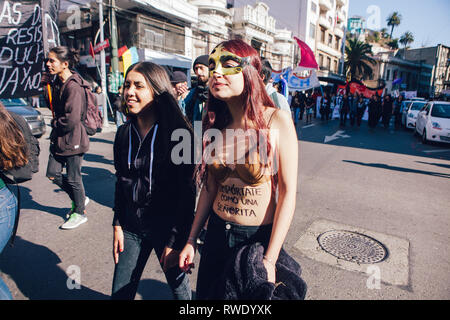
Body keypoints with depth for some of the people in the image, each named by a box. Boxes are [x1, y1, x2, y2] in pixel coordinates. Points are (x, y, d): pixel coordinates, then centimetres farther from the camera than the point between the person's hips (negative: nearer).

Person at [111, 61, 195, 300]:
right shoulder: (124, 133, 2)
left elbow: (186, 192, -16)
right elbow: (121, 182, 10)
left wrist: (176, 240, -15)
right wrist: (118, 225, 8)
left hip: (167, 228, -4)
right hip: (132, 228, 5)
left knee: (178, 285, 16)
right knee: (120, 293, 15)